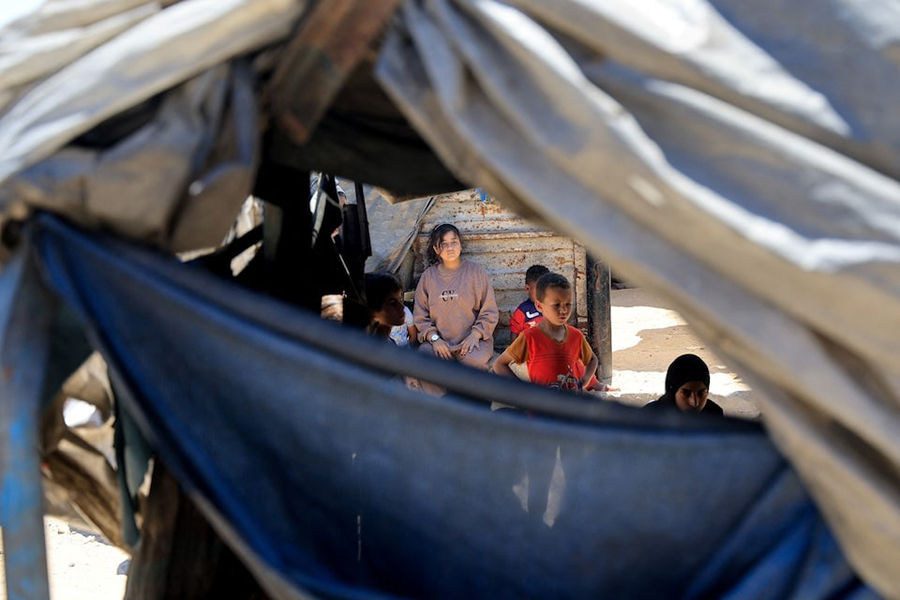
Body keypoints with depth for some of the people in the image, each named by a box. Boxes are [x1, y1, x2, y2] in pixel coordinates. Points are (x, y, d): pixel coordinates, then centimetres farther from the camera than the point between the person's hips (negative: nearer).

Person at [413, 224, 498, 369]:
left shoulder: (476, 271, 5)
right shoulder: (428, 276, 9)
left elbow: (490, 313, 4)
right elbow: (420, 316, 8)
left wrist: (474, 335, -11)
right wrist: (434, 338, -7)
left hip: (472, 340, -1)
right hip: (439, 341, 1)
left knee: (473, 360, -35)